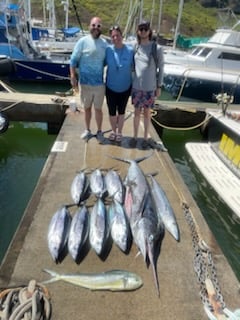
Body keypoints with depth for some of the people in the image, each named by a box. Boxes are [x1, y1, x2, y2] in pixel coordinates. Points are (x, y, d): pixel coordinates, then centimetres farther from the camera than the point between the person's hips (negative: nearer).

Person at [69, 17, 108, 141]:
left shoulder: (104, 43, 4)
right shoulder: (82, 41, -5)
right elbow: (73, 59, -5)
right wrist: (73, 76, -14)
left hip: (99, 84, 1)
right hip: (85, 83, -1)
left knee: (98, 109, 8)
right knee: (87, 108, 12)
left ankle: (99, 131, 22)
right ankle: (87, 130, 27)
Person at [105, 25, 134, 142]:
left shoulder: (130, 50, -12)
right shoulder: (108, 50, -8)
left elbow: (133, 67, -4)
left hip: (125, 88, -1)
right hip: (110, 87, 1)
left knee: (121, 111, 14)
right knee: (112, 111, 8)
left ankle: (119, 132, 32)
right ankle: (113, 131, 33)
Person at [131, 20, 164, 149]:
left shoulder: (157, 48, -7)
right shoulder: (135, 48, 3)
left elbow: (161, 68, -2)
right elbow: (132, 66, 11)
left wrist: (159, 86, -3)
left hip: (150, 88, -2)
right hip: (136, 87, 2)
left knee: (147, 112, 9)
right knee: (137, 112, 10)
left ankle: (146, 137, 23)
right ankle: (135, 136, 24)